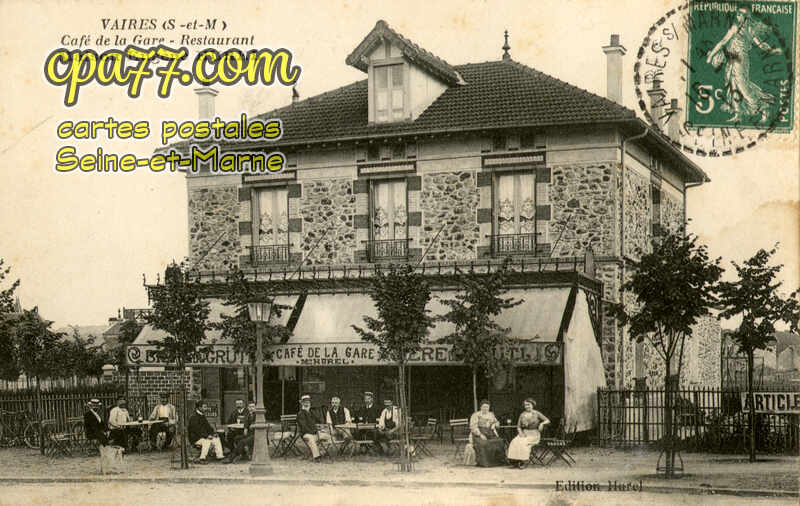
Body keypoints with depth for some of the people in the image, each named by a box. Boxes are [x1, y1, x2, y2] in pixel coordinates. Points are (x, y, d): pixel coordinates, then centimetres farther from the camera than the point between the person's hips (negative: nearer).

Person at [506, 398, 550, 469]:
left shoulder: (536, 414, 2)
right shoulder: (522, 415, 13)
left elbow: (547, 420, -2)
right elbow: (518, 426, 14)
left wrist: (542, 423, -22)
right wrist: (520, 432, -6)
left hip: (534, 434, -4)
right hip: (524, 433, 4)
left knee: (523, 443, -34)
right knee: (515, 442, -27)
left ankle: (523, 462, -27)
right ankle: (514, 461, -27)